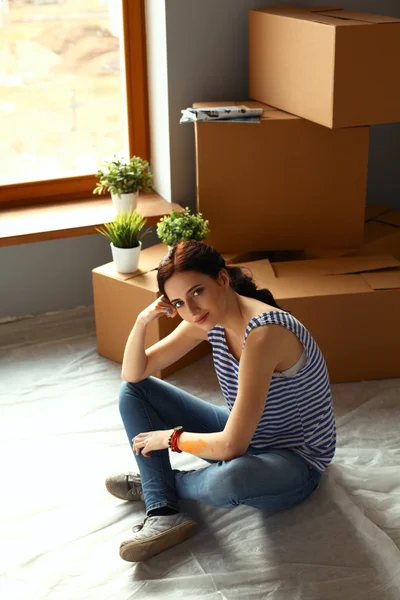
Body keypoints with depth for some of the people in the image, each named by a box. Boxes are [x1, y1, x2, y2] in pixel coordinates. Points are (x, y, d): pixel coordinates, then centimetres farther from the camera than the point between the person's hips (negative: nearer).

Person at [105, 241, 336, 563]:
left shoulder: (263, 333, -33)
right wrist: (142, 321, -19)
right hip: (243, 436, 8)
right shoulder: (206, 318, -8)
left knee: (228, 479, -43)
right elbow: (134, 374, -2)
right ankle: (163, 513, -13)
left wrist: (172, 437, -15)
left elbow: (231, 446, -32)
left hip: (295, 461, -8)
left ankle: (156, 482, -6)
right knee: (133, 391, 1)